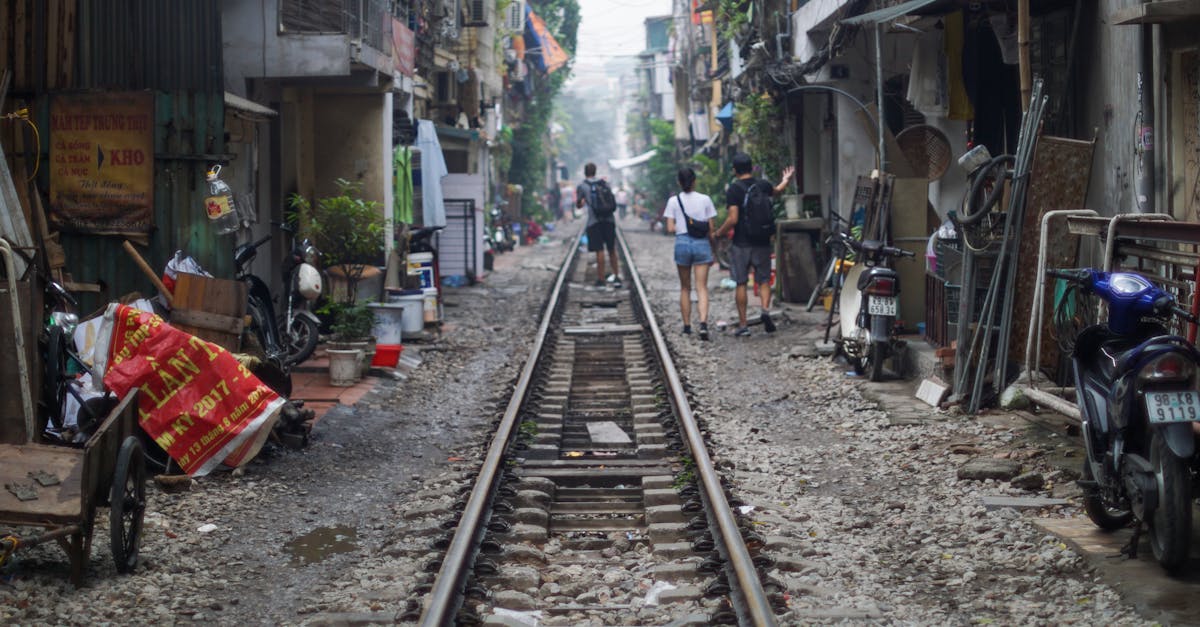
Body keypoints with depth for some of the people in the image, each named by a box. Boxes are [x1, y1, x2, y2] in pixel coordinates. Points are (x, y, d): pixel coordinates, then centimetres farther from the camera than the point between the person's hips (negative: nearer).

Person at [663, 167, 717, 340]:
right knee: (702, 287, -2)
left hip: (682, 243, 0)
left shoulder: (674, 201, -2)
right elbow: (712, 228, 0)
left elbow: (671, 227, -6)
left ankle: (687, 325, 18)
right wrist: (712, 250, 9)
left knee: (685, 288, 14)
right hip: (702, 244, 0)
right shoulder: (705, 199, -1)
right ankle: (703, 323, -21)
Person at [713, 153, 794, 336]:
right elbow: (777, 191, 27)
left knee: (740, 283, 5)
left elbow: (732, 219, -17)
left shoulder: (733, 190, -11)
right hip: (762, 243, 3)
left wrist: (719, 232, -1)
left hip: (741, 244, -3)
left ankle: (743, 324, 7)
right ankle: (765, 309, -14)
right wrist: (786, 180, 48)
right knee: (764, 280, 11)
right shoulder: (763, 186, 3)